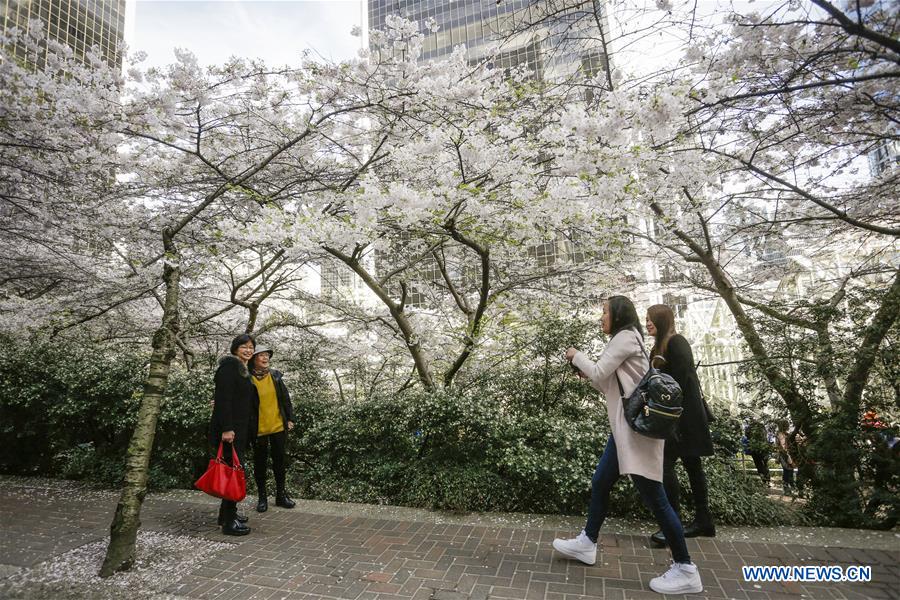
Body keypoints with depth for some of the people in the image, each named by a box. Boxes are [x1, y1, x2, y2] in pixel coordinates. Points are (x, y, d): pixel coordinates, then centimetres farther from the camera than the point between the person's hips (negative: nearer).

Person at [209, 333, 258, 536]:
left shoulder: (243, 370, 17)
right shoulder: (229, 365, -11)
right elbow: (223, 397, -20)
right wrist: (227, 428, -24)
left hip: (241, 428, 9)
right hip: (230, 428, -9)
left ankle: (227, 512, 27)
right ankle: (229, 521, 2)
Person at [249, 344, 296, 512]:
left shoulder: (275, 375, 2)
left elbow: (285, 398, 6)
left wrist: (290, 419, 4)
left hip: (278, 426, 3)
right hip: (259, 428, -2)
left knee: (279, 460, 11)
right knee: (260, 463, 10)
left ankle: (281, 495, 25)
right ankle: (262, 497, 24)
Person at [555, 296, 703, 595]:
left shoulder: (626, 337, -11)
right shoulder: (623, 341, 19)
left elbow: (599, 374, -14)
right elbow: (608, 386, 20)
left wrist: (577, 357, 1)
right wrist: (586, 372, 11)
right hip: (625, 427, 11)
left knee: (653, 496, -5)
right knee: (600, 484, 16)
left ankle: (685, 570, 7)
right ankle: (587, 543, 29)